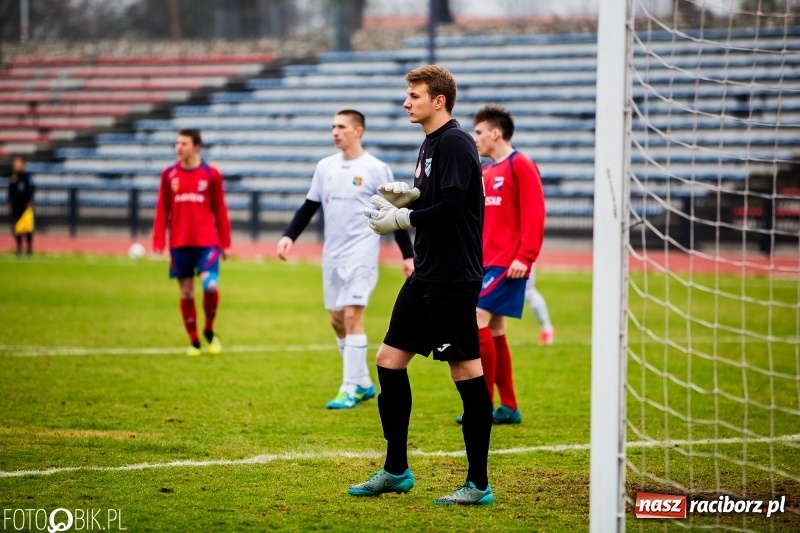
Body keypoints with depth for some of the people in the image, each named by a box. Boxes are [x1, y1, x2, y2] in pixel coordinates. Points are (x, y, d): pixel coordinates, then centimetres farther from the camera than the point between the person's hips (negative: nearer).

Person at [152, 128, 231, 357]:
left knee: (210, 286, -17)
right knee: (186, 292, 4)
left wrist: (225, 243, 4)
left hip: (206, 242, -2)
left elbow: (220, 210, 4)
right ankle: (194, 342, 17)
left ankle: (209, 331, 8)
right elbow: (162, 210, 6)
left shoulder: (211, 174, 0)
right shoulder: (168, 175, 5)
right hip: (179, 243, 2)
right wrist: (158, 241, -2)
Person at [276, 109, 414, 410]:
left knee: (352, 316, -14)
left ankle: (350, 389, -11)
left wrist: (408, 255, -4)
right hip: (332, 256, 6)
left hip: (361, 255, -6)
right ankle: (363, 384, 22)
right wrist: (289, 236, 1)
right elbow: (309, 207, 15)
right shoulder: (325, 167, 9)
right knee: (337, 320, 9)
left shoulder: (376, 169, -6)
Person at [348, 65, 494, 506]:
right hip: (426, 276, 10)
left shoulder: (454, 143, -14)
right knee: (389, 360, 10)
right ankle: (396, 470, 20)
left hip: (453, 280, -10)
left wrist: (401, 218, -12)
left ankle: (479, 485, 0)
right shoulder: (430, 144, 16)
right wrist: (408, 196, 4)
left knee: (467, 372, -5)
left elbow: (451, 208, -23)